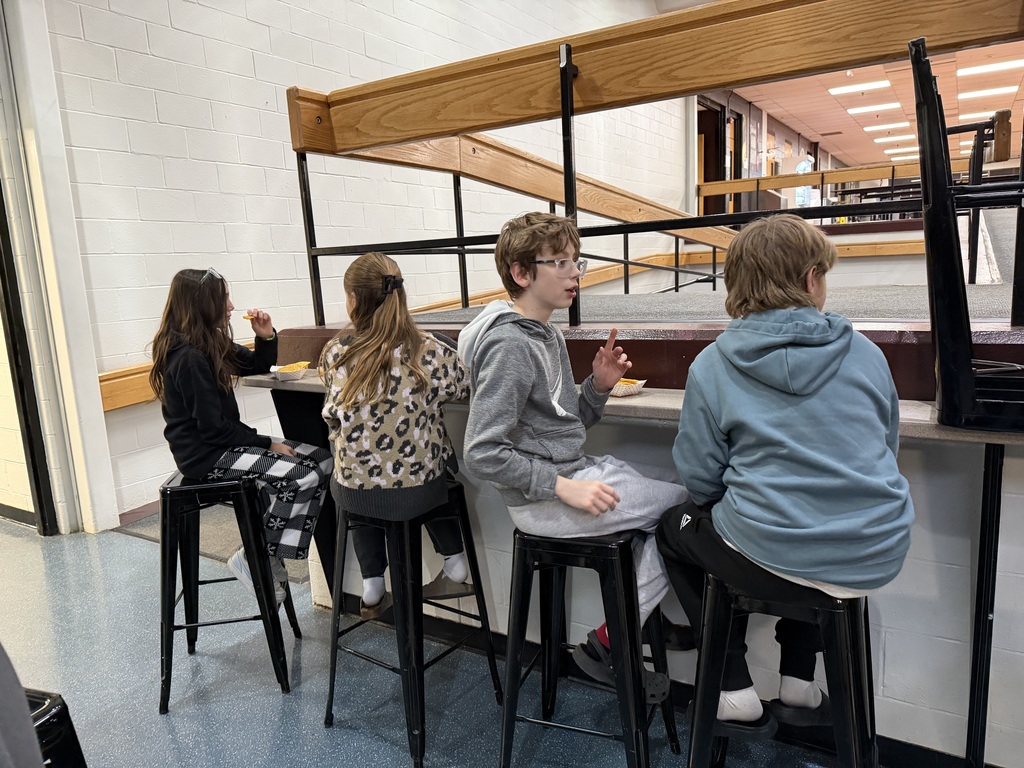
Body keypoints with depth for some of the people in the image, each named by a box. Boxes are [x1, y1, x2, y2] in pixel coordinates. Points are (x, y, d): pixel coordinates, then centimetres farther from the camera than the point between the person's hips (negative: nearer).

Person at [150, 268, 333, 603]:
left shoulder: (212, 345, 9)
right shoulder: (188, 358, -19)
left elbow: (257, 367, 22)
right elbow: (213, 428, -20)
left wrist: (266, 337, 2)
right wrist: (268, 444, -14)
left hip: (222, 444, 9)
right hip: (205, 456, -9)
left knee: (322, 460, -5)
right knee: (304, 476, -23)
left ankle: (270, 555, 0)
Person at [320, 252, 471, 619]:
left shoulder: (334, 354, -12)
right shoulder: (432, 352, -16)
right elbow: (466, 387, 1)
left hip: (353, 495, 1)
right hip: (420, 492, 0)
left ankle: (372, 588, 33)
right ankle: (454, 561, 32)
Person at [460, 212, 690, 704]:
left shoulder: (548, 335, 13)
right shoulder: (509, 345, -18)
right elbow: (482, 453, -22)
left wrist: (599, 385, -1)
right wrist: (563, 487, -23)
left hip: (576, 473, 10)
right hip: (541, 500, -10)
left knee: (682, 488, 11)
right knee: (691, 499, -6)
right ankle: (605, 645, 7)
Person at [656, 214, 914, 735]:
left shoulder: (711, 366, -9)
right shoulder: (865, 353, 1)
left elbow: (699, 479, -6)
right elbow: (885, 448, 15)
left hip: (776, 562, -4)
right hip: (879, 558, 5)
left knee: (675, 529, 24)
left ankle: (736, 694, 22)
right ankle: (799, 687, 34)